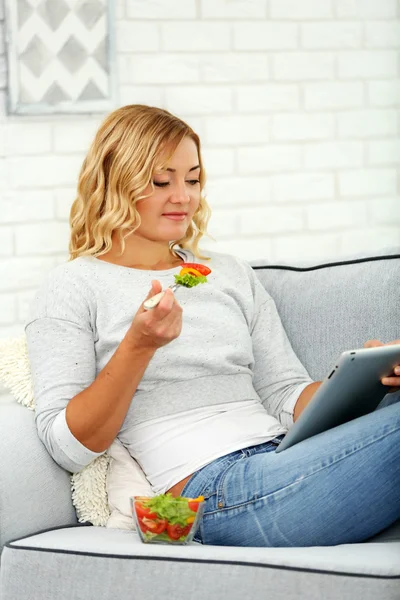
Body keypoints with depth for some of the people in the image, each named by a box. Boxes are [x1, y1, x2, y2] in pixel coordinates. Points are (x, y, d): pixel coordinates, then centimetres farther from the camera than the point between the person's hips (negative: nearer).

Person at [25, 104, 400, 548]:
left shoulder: (230, 273, 25)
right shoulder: (71, 288, 7)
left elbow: (287, 397, 18)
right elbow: (69, 448, -3)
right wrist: (138, 345, -15)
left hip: (283, 455, 6)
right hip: (216, 489, -6)